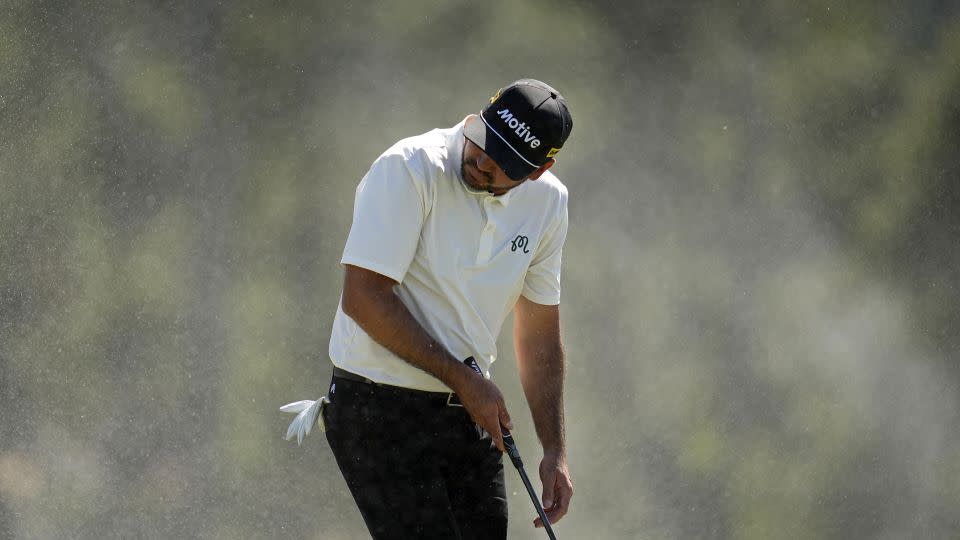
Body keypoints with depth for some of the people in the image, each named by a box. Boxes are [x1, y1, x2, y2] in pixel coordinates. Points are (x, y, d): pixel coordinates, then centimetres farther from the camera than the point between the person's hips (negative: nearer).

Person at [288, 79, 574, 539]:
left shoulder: (547, 201, 3)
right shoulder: (408, 169, -18)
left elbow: (540, 331, 13)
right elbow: (363, 298, -22)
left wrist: (554, 451, 10)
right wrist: (464, 378, -17)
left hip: (471, 413, 7)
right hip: (381, 410, -7)